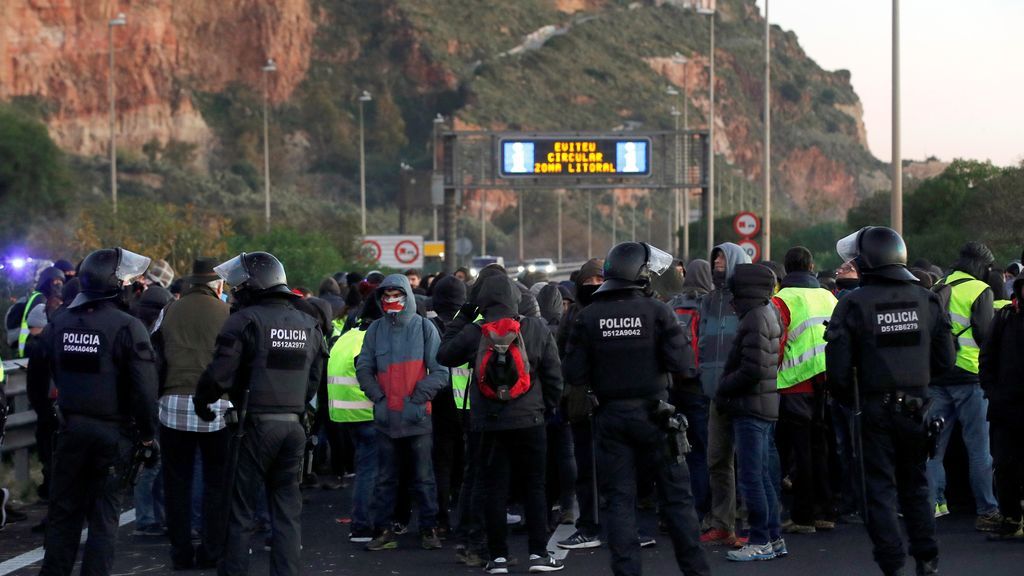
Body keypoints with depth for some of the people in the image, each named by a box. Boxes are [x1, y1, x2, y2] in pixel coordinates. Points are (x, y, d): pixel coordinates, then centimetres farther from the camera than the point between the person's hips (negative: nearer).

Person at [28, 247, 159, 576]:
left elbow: (36, 376, 13)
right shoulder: (128, 327, -13)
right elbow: (144, 388, -17)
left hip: (70, 428, 4)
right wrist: (148, 435, -8)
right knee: (103, 516, 5)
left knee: (64, 512, 14)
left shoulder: (59, 325, 3)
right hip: (113, 433, -4)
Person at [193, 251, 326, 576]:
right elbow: (314, 379, 15)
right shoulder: (307, 325, 11)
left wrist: (201, 401, 3)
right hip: (294, 425, 6)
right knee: (287, 509, 10)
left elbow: (221, 373, -14)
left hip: (255, 424, -5)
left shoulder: (246, 320, -10)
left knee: (241, 511, 2)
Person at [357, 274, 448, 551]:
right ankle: (384, 530, 13)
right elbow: (363, 368, 8)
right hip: (386, 417, 2)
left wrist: (418, 396, -10)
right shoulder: (376, 329, 6)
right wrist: (378, 396, -4)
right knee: (385, 478, 7)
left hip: (417, 416, -2)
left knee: (424, 477, 3)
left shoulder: (424, 327, -1)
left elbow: (440, 372, -3)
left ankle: (429, 529, 11)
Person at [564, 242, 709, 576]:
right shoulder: (657, 311, -9)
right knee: (676, 496, 8)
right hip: (653, 413, -1)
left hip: (610, 416, 2)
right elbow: (681, 363, -12)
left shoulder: (588, 317, -3)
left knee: (619, 500, 7)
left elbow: (574, 375, -5)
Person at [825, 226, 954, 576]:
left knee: (881, 486, 5)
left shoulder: (853, 304, -9)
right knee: (915, 484, 17)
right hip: (917, 407, 3)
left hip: (876, 406, -3)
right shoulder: (927, 300, 2)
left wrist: (849, 402, 6)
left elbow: (838, 368, -11)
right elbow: (945, 360, 5)